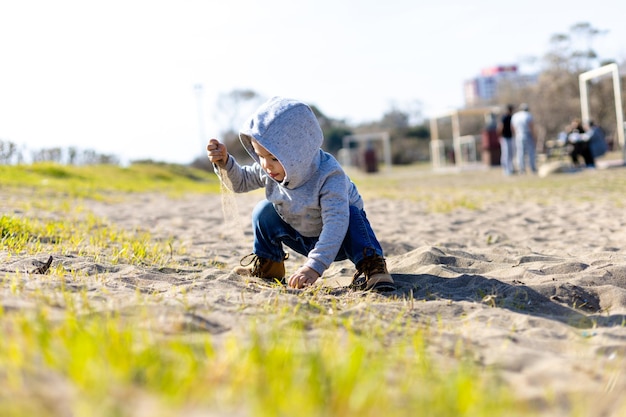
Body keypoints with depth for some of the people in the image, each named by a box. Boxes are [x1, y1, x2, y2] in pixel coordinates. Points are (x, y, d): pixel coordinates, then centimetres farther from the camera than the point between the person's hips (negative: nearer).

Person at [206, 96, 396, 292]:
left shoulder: (328, 175, -37)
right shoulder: (269, 170, -17)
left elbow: (335, 223, -47)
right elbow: (241, 182, 4)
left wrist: (314, 266, -57)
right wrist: (224, 162, -18)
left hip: (338, 241, -6)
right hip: (302, 238, 6)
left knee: (352, 214, -34)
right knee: (264, 210, -8)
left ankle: (370, 265, -31)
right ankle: (266, 263, 8)